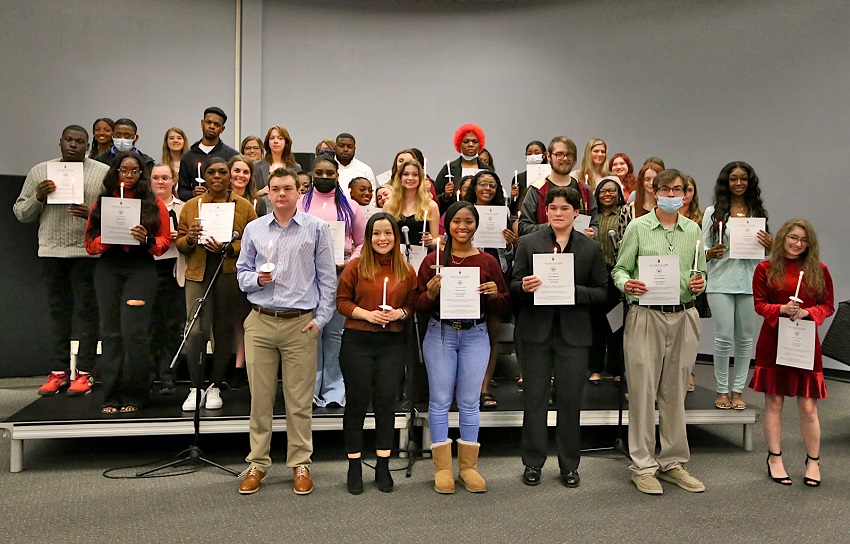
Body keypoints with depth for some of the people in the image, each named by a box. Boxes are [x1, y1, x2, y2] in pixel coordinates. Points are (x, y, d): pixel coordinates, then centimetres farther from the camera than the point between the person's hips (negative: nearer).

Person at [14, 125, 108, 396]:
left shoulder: (103, 172, 4)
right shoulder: (40, 171, 12)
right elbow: (20, 213, 13)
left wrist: (93, 213, -17)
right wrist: (38, 196, -5)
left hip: (87, 251, -3)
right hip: (51, 251, 3)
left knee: (86, 311, -1)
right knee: (57, 311, 8)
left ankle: (84, 373, 5)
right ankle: (58, 372, 15)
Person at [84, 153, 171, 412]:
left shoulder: (154, 204, 8)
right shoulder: (102, 203, 12)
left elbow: (165, 240, 5)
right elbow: (90, 243, 9)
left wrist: (146, 239, -14)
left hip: (141, 267, -2)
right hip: (108, 268, 2)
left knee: (134, 333, -9)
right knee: (111, 333, 2)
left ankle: (133, 396, 2)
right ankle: (111, 396, 9)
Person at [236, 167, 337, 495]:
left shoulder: (316, 228, 4)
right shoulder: (254, 229, 11)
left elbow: (327, 278, 4)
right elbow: (242, 272, 17)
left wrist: (321, 318, -2)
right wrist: (257, 279, -6)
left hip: (301, 324, -2)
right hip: (260, 321, 2)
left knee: (300, 400, 3)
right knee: (260, 397, 6)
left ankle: (300, 465, 15)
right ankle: (257, 464, 18)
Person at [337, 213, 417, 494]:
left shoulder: (407, 271, 5)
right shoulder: (355, 266, -1)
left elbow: (413, 305, 11)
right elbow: (342, 302, 0)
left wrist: (400, 313, -9)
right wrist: (367, 314, -14)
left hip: (392, 344, 2)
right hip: (357, 341, -2)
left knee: (386, 403, 6)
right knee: (357, 402, 5)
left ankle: (383, 466, 20)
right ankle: (354, 467, 18)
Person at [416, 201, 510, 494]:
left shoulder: (488, 262, 6)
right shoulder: (433, 261, 2)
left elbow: (503, 305, 10)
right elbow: (418, 305, 1)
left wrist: (494, 294, -11)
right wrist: (431, 292, -18)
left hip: (476, 335, 1)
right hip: (440, 334, -1)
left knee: (469, 402, 7)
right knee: (440, 401, 3)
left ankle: (468, 467, 18)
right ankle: (442, 468, 13)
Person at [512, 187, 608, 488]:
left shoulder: (591, 248, 6)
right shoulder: (529, 242, 5)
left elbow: (602, 292, 4)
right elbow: (513, 285, 4)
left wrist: (576, 291, -14)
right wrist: (524, 287, -18)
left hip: (573, 332, 0)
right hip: (536, 330, 0)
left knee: (570, 399, 6)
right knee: (534, 397, 5)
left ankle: (569, 465, 20)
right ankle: (533, 462, 18)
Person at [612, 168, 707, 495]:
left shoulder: (693, 230, 11)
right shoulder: (638, 227, 1)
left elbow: (700, 273, 17)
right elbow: (620, 268, 2)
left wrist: (699, 283, -6)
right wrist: (627, 284, -19)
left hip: (684, 317, 4)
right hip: (646, 316, -3)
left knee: (675, 392, 11)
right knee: (643, 391, -2)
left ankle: (673, 462, 23)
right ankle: (643, 465, 10)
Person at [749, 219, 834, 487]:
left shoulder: (819, 270, 4)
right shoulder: (765, 269, 1)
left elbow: (828, 306, 6)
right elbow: (759, 304, 1)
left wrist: (807, 312, -13)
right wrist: (782, 309, -18)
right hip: (773, 342, 0)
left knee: (808, 407, 3)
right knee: (774, 402, 7)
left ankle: (813, 461, 19)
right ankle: (775, 458, 19)